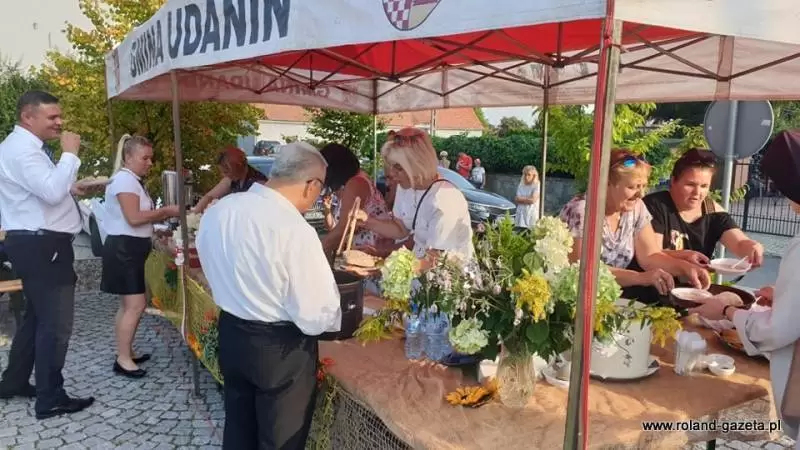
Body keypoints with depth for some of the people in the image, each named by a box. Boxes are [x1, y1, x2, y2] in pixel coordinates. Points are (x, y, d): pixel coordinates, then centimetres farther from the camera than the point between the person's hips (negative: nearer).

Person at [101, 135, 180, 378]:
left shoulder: (132, 181, 17)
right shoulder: (125, 180, -15)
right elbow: (134, 218, -23)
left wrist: (163, 215, 5)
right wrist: (166, 211, -16)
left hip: (131, 249, 11)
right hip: (124, 249, -11)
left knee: (129, 305, 15)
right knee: (136, 305, -9)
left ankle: (126, 353, 24)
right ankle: (123, 359, -1)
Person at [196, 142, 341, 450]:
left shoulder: (216, 211, -4)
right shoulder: (294, 230, -27)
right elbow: (317, 317, -23)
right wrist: (339, 317, -1)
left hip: (230, 335, 7)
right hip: (280, 349, -7)